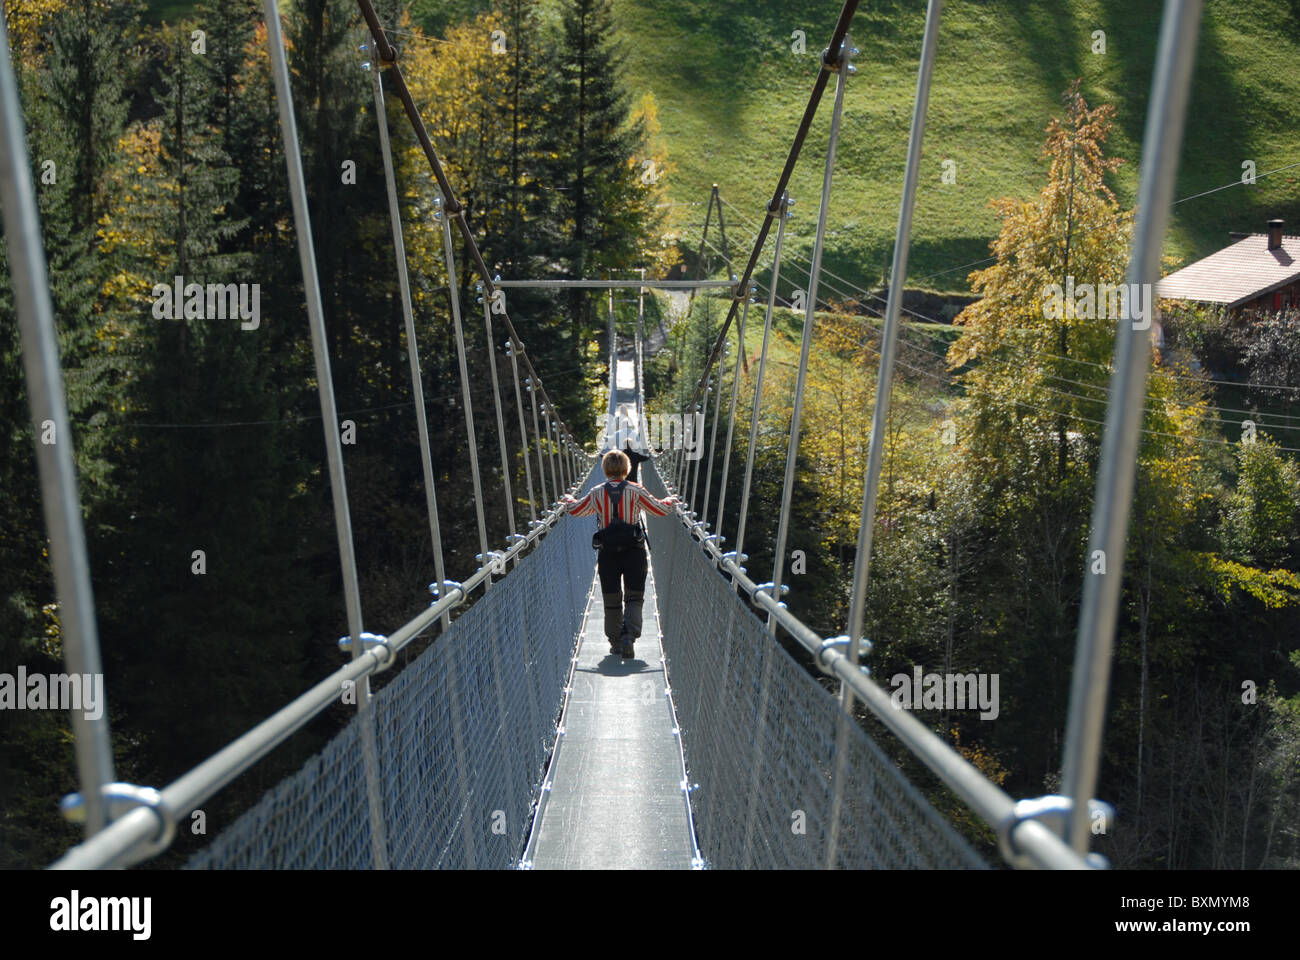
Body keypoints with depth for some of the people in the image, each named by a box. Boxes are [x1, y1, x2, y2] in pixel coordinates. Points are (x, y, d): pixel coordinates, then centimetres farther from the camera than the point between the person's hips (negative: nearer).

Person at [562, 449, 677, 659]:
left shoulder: (596, 493, 1)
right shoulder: (636, 491, -4)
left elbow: (576, 510, 16)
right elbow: (660, 510, 4)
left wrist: (568, 499, 37)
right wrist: (671, 500, 25)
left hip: (608, 553, 2)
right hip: (634, 551, -1)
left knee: (611, 601, 12)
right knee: (634, 598, 4)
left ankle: (615, 643, 19)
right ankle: (629, 637, -15)